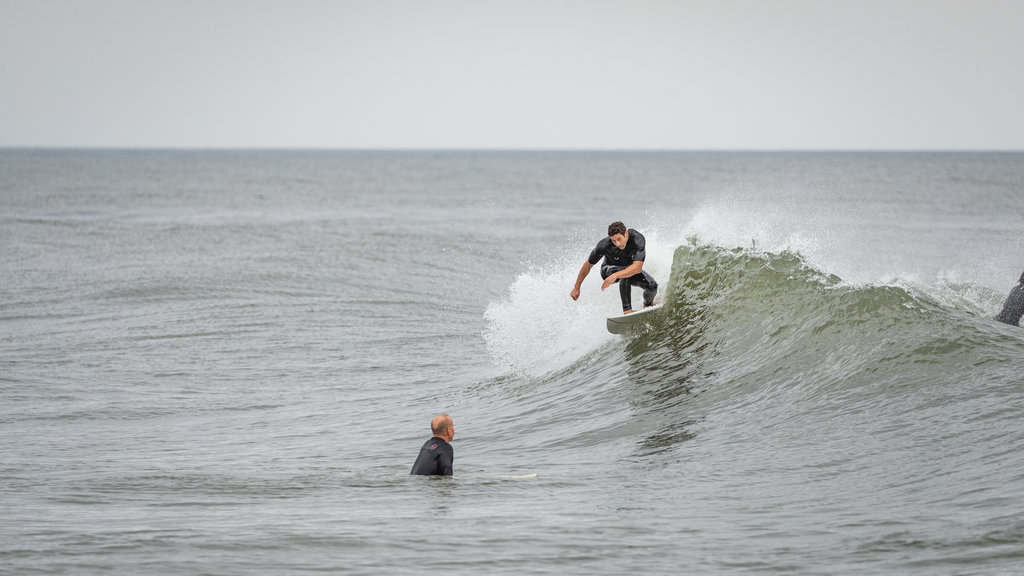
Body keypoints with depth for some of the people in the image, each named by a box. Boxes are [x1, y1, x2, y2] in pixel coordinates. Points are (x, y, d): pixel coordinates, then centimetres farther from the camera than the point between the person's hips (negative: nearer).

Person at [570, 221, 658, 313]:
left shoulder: (638, 239, -35)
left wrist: (615, 276, -56)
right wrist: (576, 287, -10)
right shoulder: (604, 245, -33)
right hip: (609, 270, -2)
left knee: (652, 286, -19)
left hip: (632, 269, 2)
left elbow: (637, 267, -44)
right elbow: (588, 265, -16)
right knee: (625, 272, -37)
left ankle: (648, 304, 16)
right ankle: (627, 310, -34)